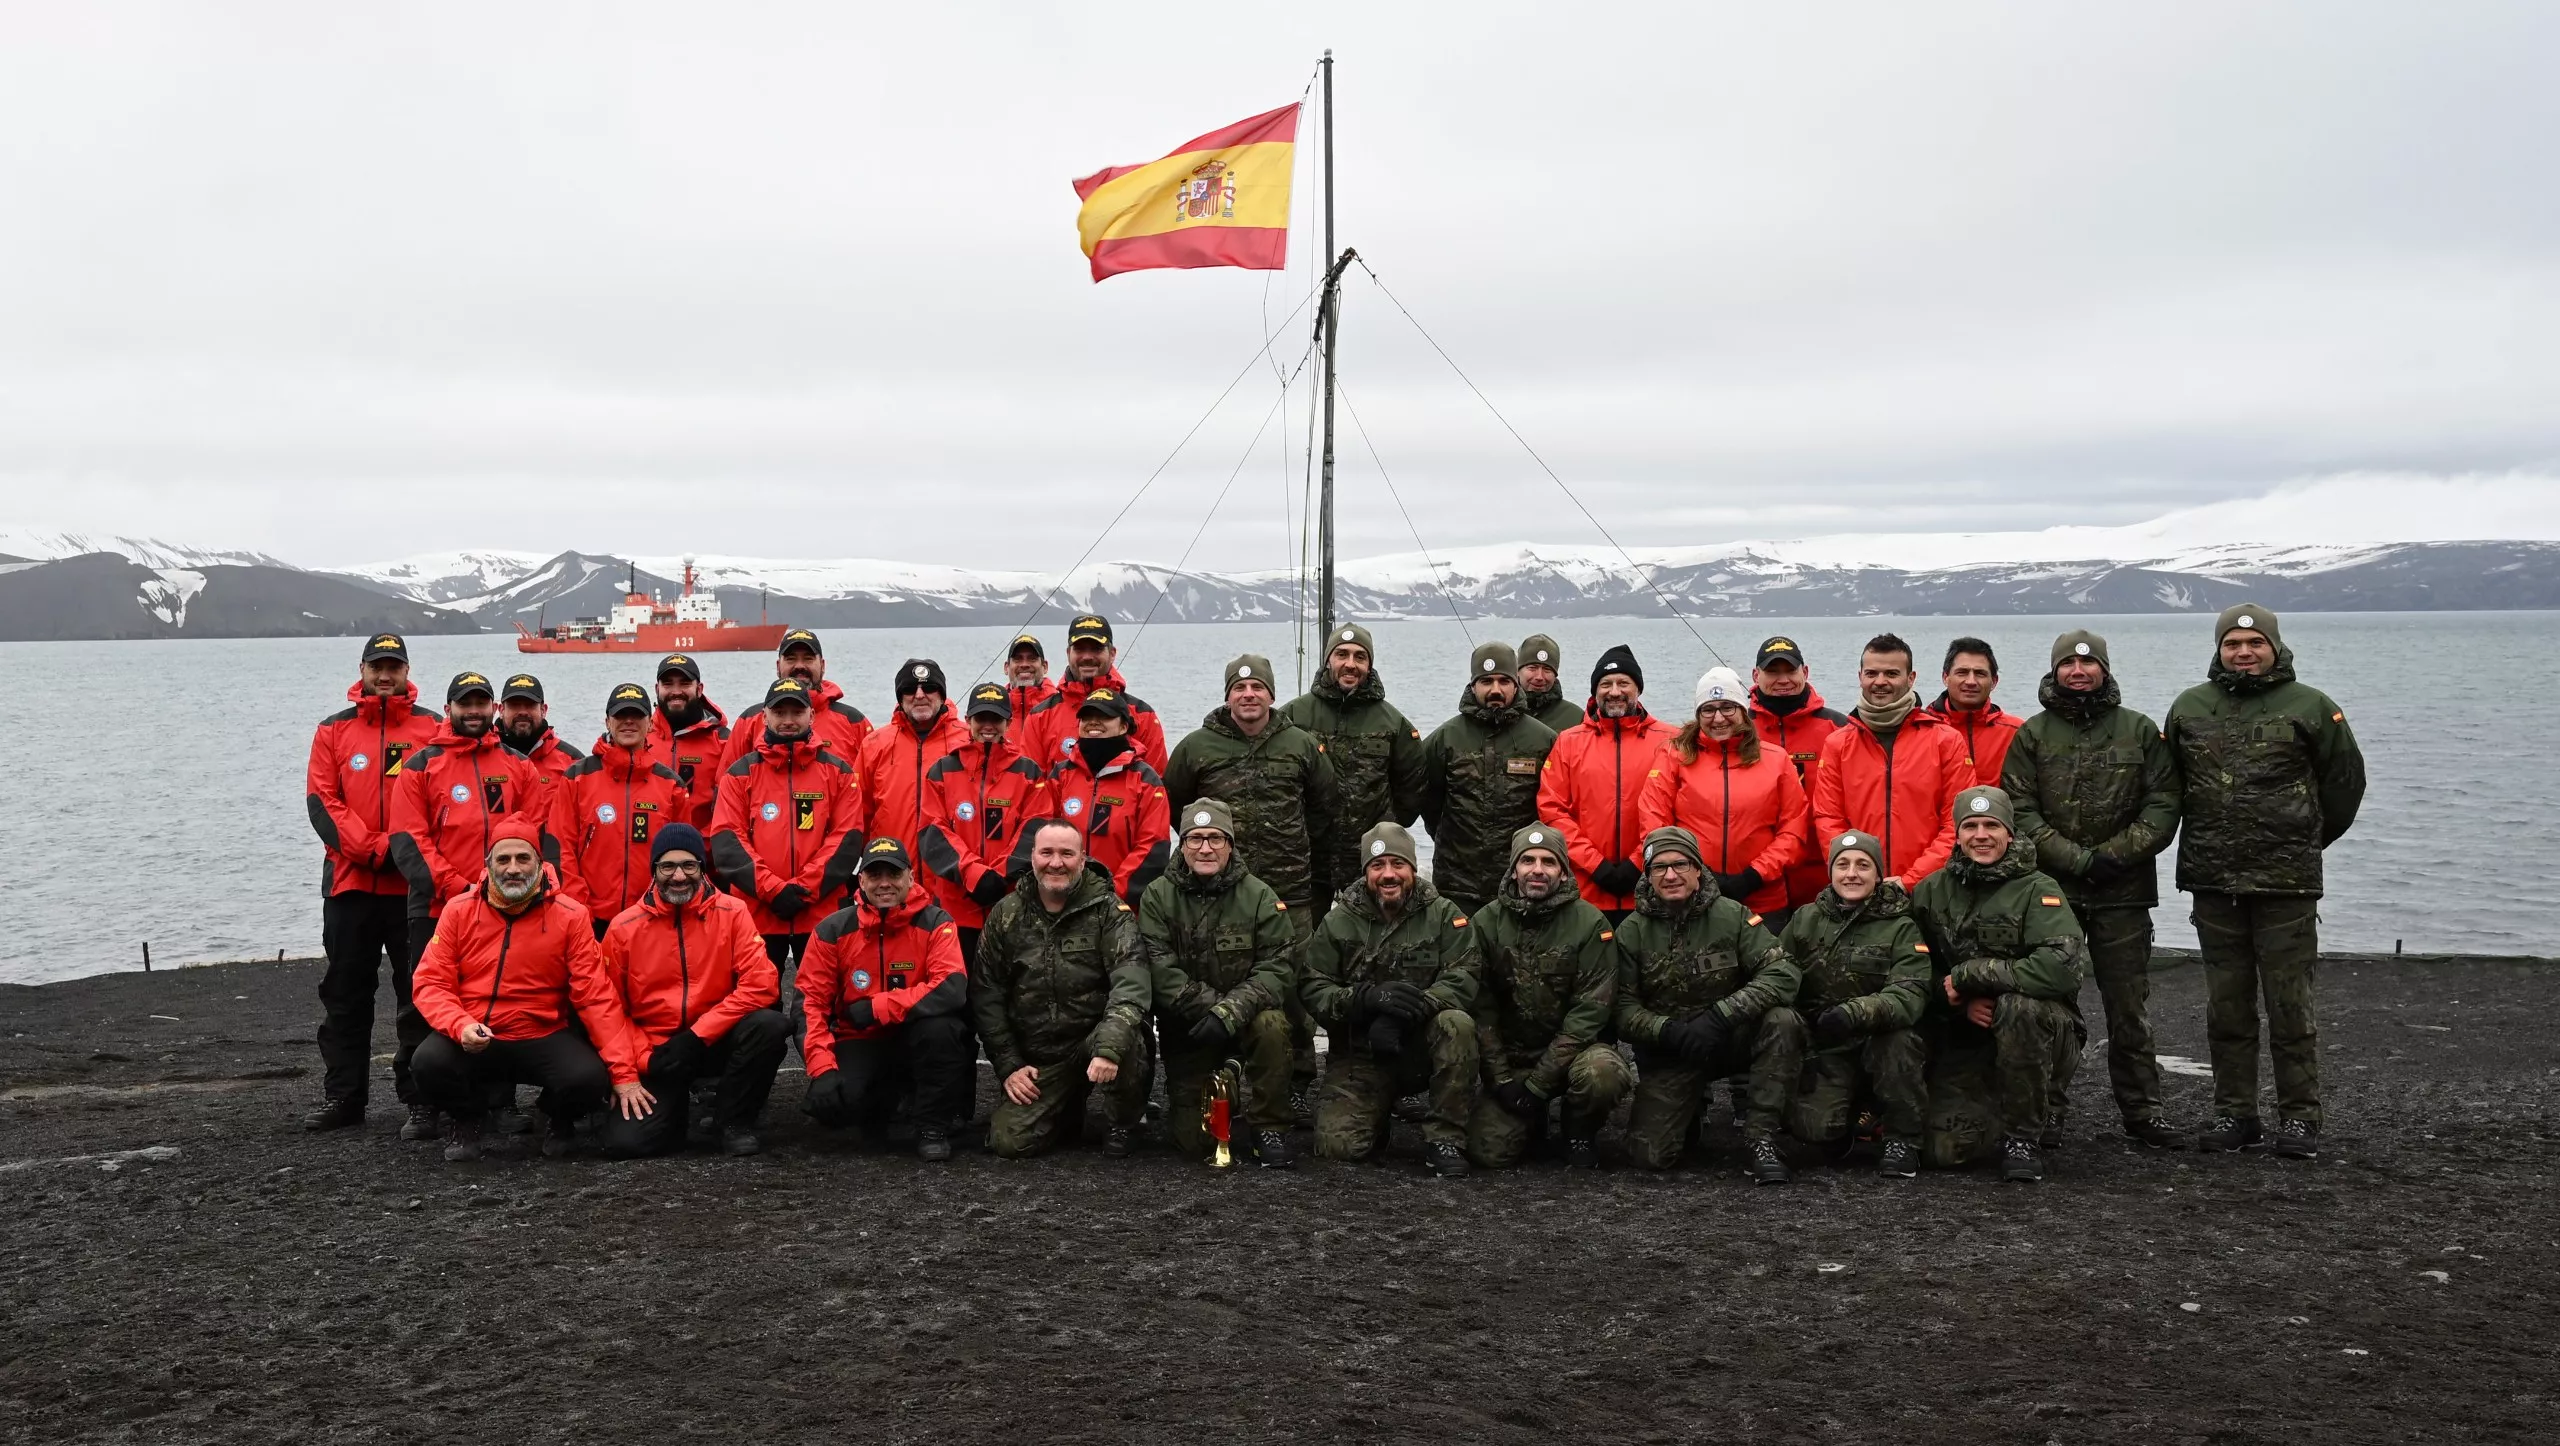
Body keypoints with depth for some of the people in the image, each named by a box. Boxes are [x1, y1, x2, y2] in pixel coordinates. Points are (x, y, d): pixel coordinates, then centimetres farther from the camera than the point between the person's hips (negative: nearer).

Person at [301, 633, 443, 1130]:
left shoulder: (431, 728, 4)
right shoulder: (333, 730, 9)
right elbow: (321, 801, 1)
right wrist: (368, 850, -11)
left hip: (412, 884, -2)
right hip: (350, 882, 2)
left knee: (420, 994, 2)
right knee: (345, 995, 7)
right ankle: (343, 1098, 14)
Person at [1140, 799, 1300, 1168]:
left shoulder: (1259, 896, -5)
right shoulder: (1158, 897, -5)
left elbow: (1278, 968, -13)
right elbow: (1160, 970, -14)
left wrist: (1230, 1012, -27)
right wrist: (1209, 1006, -24)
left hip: (1245, 1018, 0)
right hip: (1186, 1030, 1)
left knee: (1271, 1024, -36)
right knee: (1193, 1142, -6)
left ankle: (1270, 1128, -16)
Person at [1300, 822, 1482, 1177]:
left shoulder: (1443, 915, -2)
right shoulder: (1338, 923, 1)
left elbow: (1463, 980, -14)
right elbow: (1312, 989, -7)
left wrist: (1408, 1011, -30)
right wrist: (1367, 998, -26)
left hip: (1423, 1045, 0)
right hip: (1361, 1053, 0)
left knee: (1457, 1024, -33)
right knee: (1338, 1145, -19)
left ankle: (1446, 1137, -18)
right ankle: (1378, 1115, 18)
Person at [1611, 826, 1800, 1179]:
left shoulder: (1731, 916, -8)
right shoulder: (1631, 931, -5)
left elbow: (1782, 974, -17)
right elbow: (1623, 1007, -8)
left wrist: (1721, 1015, -28)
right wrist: (1671, 1031, -27)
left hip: (1730, 1040, 0)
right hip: (1668, 1054, 0)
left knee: (1780, 1021, -31)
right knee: (1651, 1156, -16)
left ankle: (1760, 1137, -18)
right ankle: (1692, 1106, 20)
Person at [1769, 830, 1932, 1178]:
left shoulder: (1900, 927, -3)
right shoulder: (1805, 920, 7)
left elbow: (1911, 993, -19)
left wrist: (1856, 1013, -37)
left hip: (1881, 1046, -1)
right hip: (1823, 1049, 1)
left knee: (1900, 1038, -35)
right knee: (1815, 1127, -26)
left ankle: (1903, 1140, -13)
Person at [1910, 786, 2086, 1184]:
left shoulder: (2037, 890, -12)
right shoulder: (1932, 891, 2)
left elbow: (2061, 968, -27)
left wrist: (1969, 975, -21)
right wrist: (1961, 1002, -16)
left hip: (2042, 1035, -4)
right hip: (1965, 1037, 4)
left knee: (2017, 1006, -38)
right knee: (1947, 1149, -15)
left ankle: (2024, 1136, -17)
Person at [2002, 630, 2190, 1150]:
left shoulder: (2140, 731, 8)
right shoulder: (2032, 735, 6)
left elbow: (2163, 805, 3)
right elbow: (2019, 811, -2)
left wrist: (2115, 854, -10)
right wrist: (2076, 858, -11)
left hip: (2123, 892, 0)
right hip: (2050, 889, 0)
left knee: (2129, 1006, 4)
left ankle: (2141, 1109, 13)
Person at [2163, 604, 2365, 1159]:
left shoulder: (2310, 707, 0)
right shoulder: (2189, 708, 9)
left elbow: (2345, 779, 9)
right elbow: (2170, 786, 20)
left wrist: (2308, 841, 13)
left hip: (2287, 884, -3)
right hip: (2213, 883, 3)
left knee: (2290, 1005, -1)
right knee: (2226, 1006, 9)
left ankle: (2299, 1118, 7)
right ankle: (2234, 1114, 17)